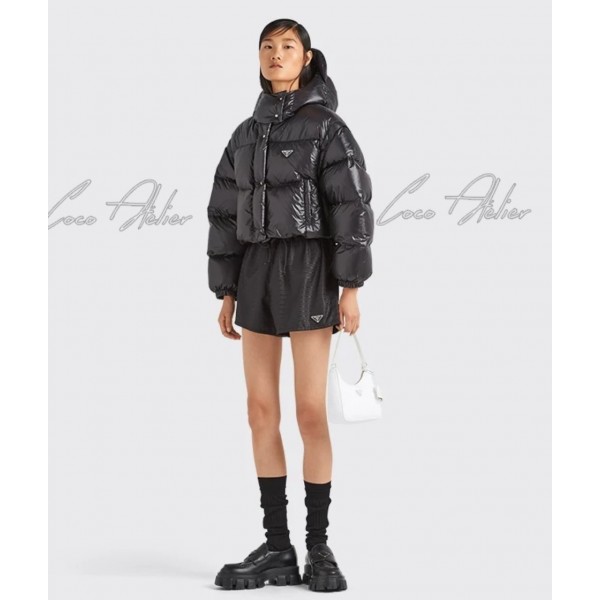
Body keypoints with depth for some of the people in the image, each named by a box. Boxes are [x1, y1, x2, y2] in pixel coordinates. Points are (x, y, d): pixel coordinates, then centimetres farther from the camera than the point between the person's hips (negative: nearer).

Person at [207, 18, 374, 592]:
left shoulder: (327, 126, -3)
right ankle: (277, 549, 7)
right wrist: (227, 293, 9)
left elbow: (352, 207, -9)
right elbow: (225, 214, 15)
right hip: (257, 274, 6)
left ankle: (319, 548, 3)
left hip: (309, 272, -5)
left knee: (310, 413, -8)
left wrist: (350, 289, -16)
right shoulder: (245, 134, 15)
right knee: (261, 412, 2)